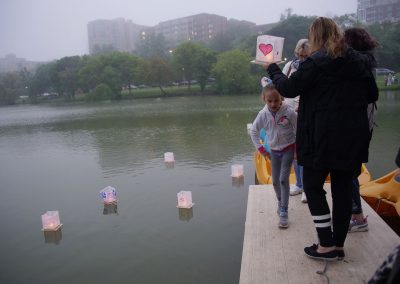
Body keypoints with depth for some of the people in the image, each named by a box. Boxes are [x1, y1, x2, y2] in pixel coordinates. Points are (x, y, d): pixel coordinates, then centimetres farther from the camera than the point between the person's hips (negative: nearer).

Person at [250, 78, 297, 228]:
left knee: (284, 179, -11)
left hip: (288, 149, -3)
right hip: (274, 151, 3)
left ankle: (283, 213, -4)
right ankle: (280, 203, 37)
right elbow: (254, 131, 1)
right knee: (275, 181, 11)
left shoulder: (289, 112, -22)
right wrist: (261, 150, -1)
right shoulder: (263, 114, -14)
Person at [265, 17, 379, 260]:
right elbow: (372, 95, 14)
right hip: (353, 137, 6)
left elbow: (288, 88, -5)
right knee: (343, 189, 11)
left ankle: (327, 245, 10)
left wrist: (272, 69, 10)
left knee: (313, 186, 8)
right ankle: (339, 245, 21)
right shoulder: (359, 60, 9)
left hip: (324, 137, -6)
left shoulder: (316, 61, -10)